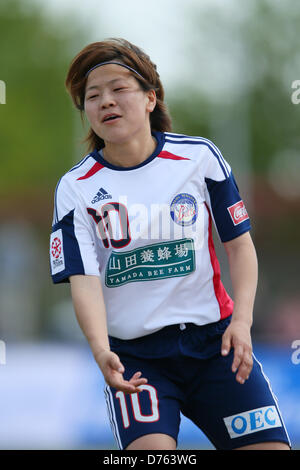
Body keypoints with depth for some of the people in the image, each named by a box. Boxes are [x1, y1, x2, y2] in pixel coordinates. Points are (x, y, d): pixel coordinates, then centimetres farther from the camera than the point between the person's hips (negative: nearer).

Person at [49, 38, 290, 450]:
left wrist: (242, 322, -8)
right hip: (132, 355, -1)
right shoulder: (76, 188, -1)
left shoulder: (199, 156, 1)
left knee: (271, 446, -11)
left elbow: (240, 244, 6)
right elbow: (83, 278, -10)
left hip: (214, 340, 1)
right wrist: (101, 350, -28)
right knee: (152, 449, -26)